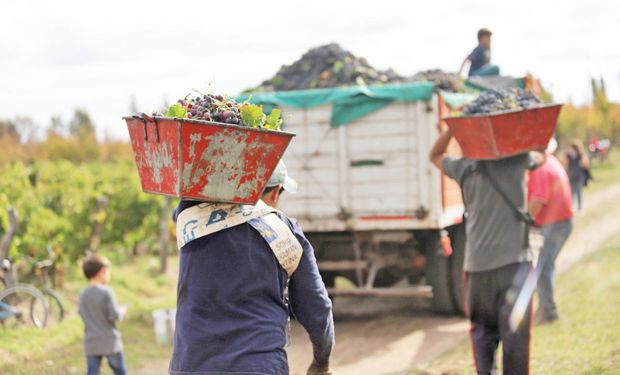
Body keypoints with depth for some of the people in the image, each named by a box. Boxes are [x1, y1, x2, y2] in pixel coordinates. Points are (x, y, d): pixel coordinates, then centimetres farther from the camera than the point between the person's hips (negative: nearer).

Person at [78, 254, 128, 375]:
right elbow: (114, 315, -16)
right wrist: (122, 311, 4)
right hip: (110, 342, -4)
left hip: (91, 343, 5)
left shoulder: (83, 294, 3)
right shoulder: (106, 292, -14)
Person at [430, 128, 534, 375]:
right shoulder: (516, 161, 0)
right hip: (513, 262, -2)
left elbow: (435, 155, 24)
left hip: (477, 266, 2)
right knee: (514, 336, -1)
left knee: (482, 331, 15)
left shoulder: (465, 168, 4)